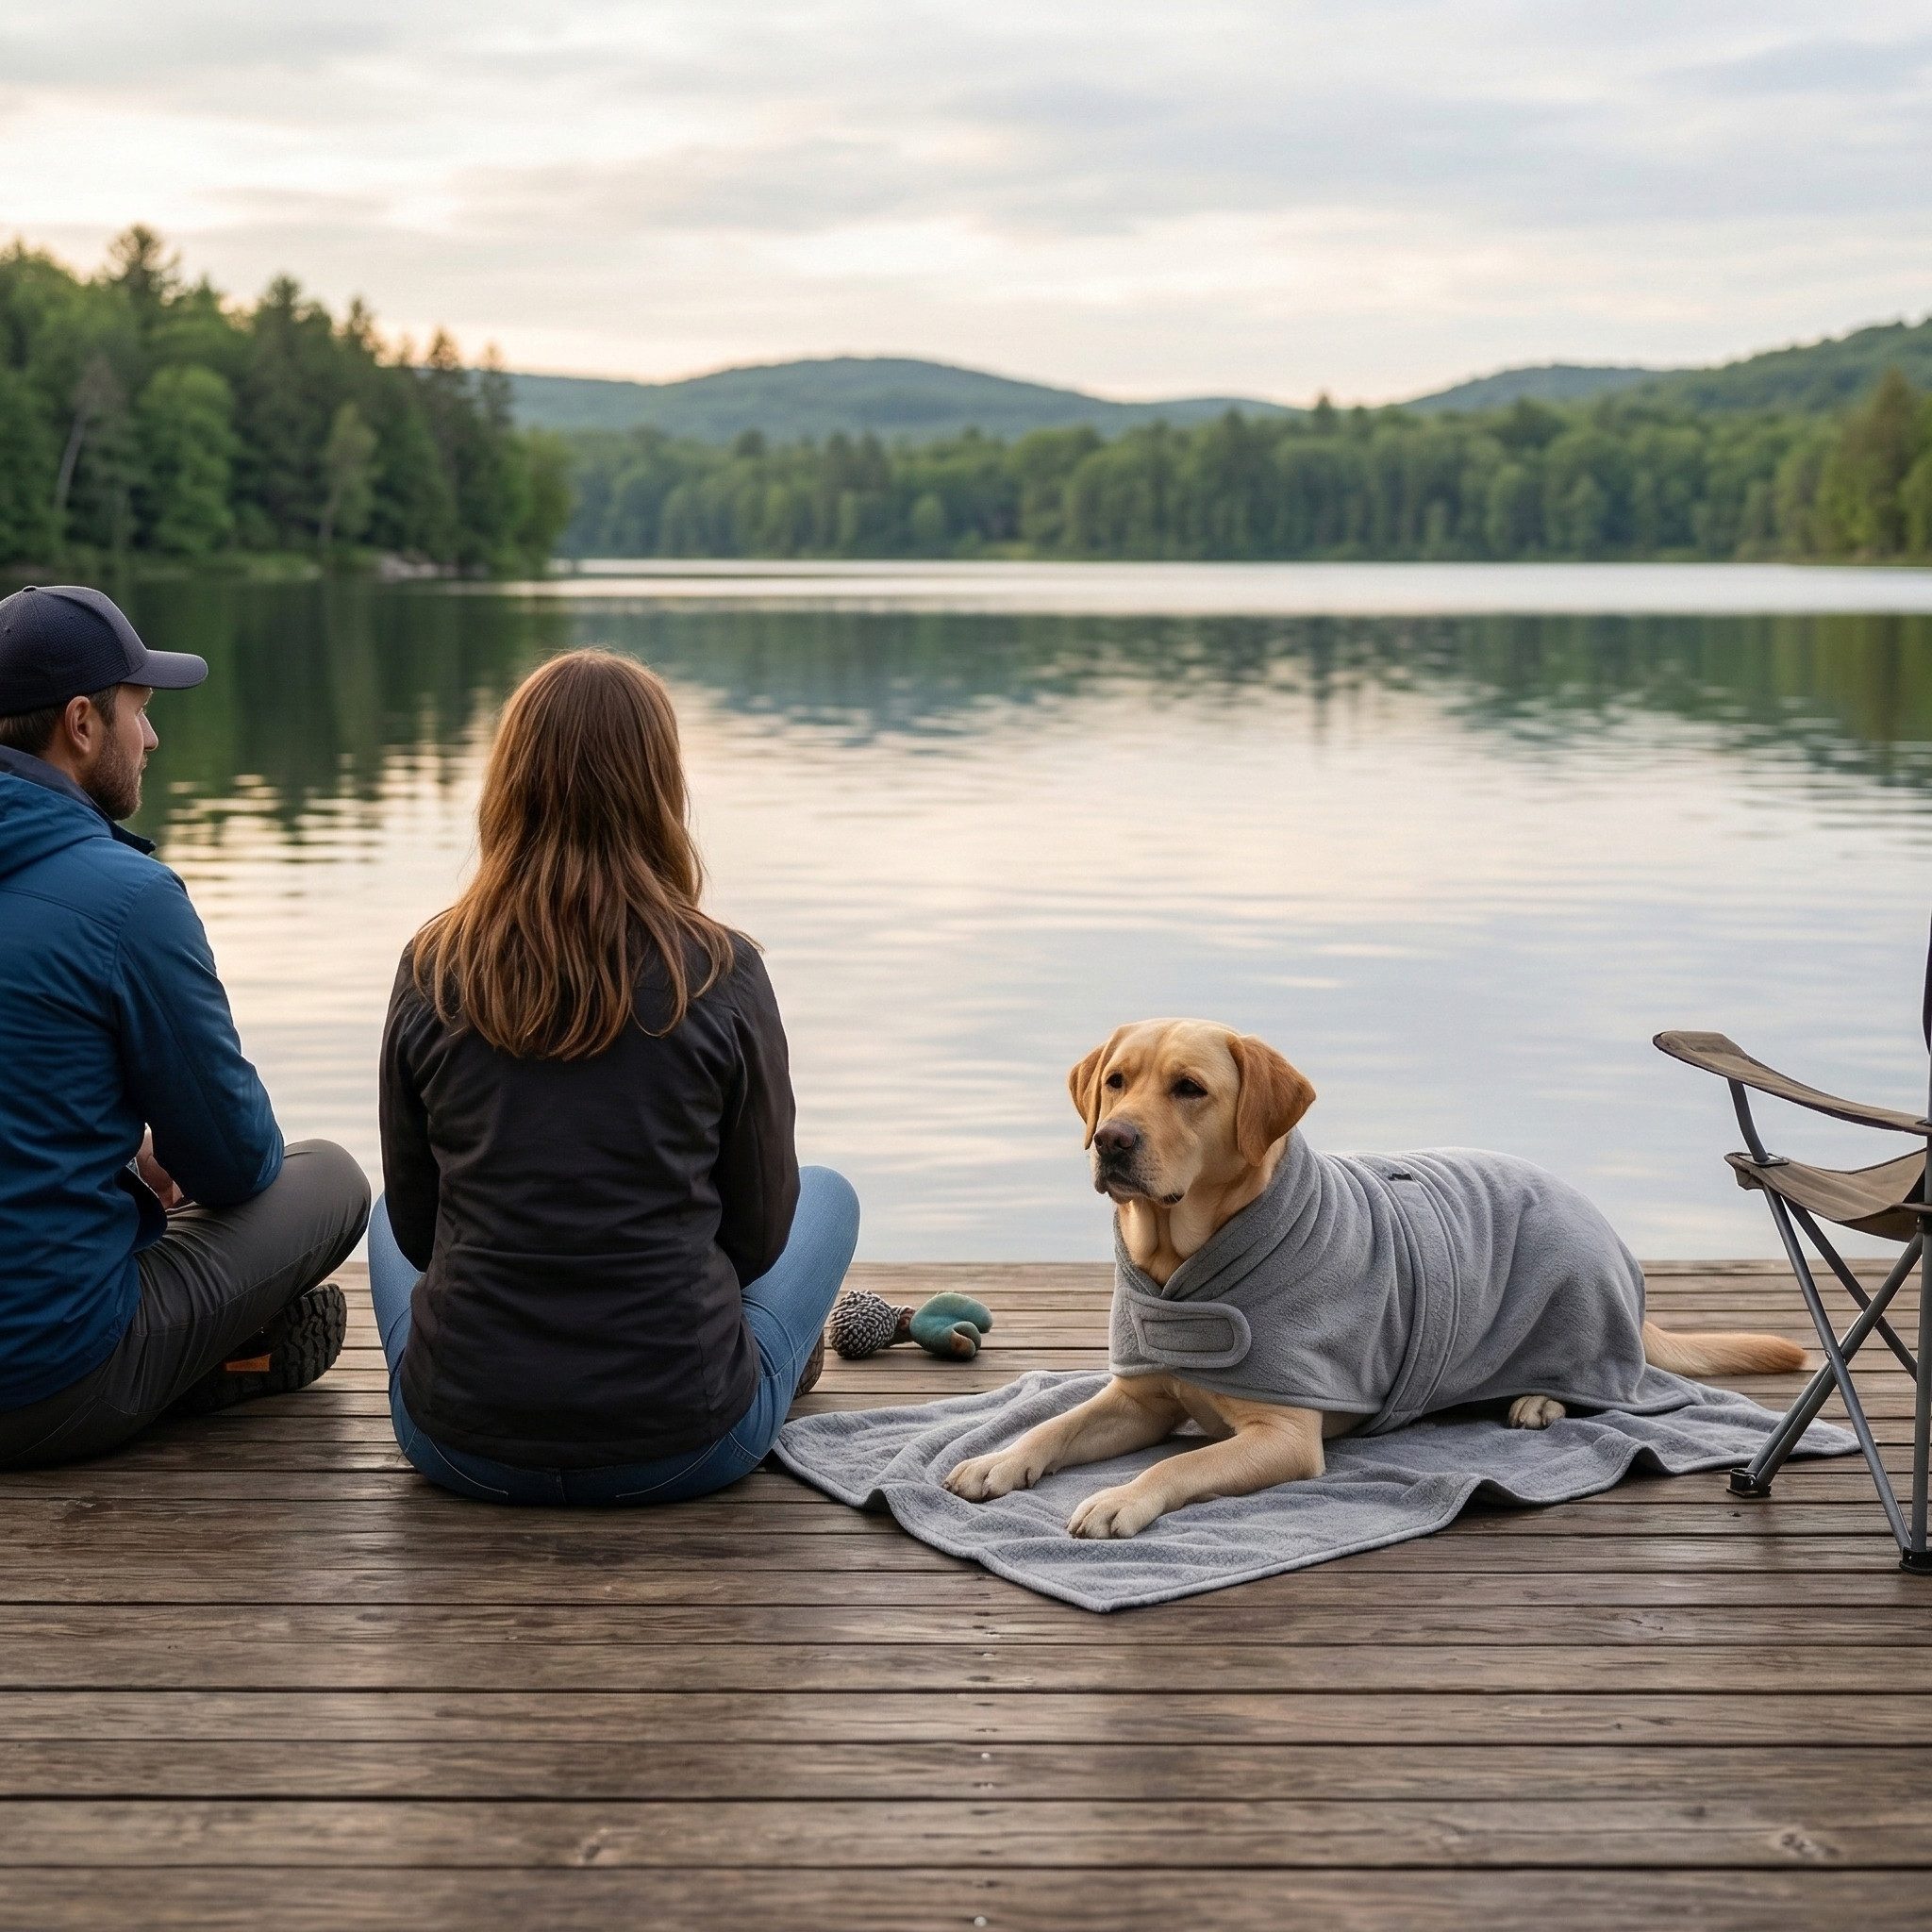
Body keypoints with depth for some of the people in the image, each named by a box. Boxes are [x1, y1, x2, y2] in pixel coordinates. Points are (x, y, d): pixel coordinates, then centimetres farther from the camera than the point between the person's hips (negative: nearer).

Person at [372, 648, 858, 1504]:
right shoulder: (720, 974, -11)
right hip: (685, 1445, -2)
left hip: (460, 1445, 2)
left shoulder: (431, 970, -5)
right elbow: (759, 1230, 0)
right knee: (827, 1193, 27)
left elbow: (416, 1222, 6)